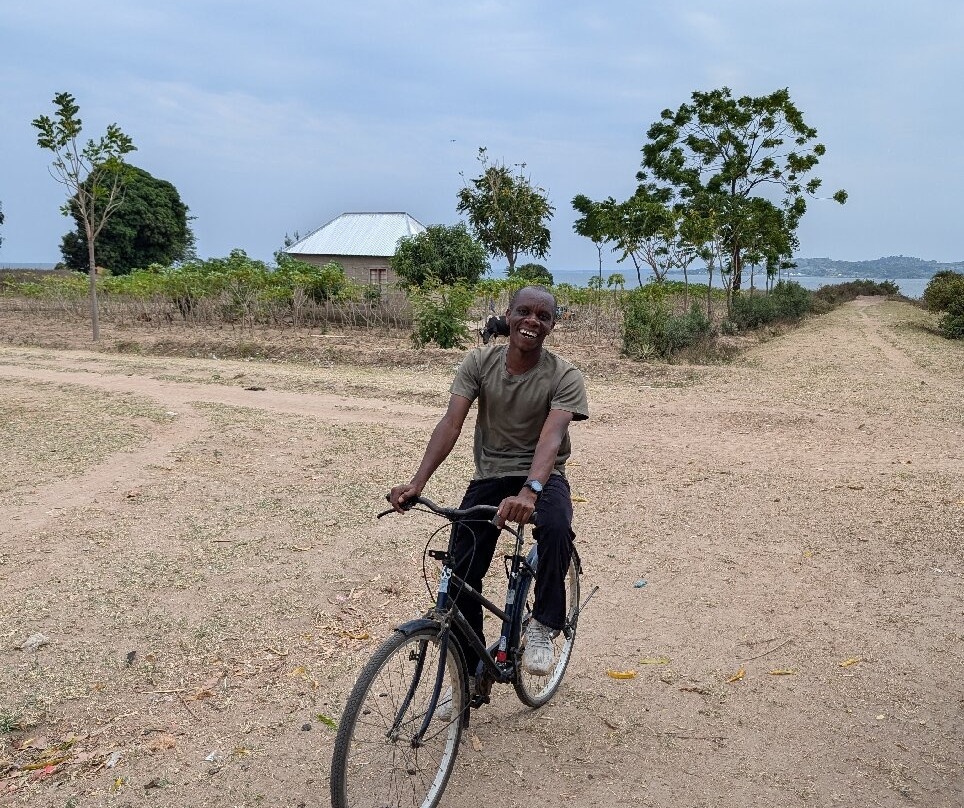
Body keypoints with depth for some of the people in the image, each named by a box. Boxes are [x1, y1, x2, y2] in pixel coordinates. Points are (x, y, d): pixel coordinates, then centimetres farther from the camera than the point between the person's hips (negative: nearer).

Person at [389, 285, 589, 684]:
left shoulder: (565, 377, -14)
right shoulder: (479, 362, -7)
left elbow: (551, 437, -29)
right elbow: (451, 422, -16)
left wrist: (529, 492, -47)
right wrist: (417, 482, -30)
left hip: (542, 476, -2)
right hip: (489, 476, 2)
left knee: (556, 528, -36)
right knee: (462, 575, -4)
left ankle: (542, 626, -10)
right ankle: (469, 674, 18)